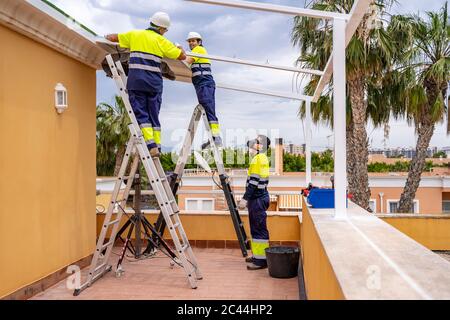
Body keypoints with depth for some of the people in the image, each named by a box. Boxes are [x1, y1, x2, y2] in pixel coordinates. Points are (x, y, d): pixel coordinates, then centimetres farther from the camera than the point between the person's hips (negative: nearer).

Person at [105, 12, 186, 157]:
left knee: (141, 114, 0)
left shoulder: (134, 34, 11)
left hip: (136, 80, 0)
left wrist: (107, 37, 45)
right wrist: (180, 48, 32)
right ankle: (157, 146, 6)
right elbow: (182, 56, 9)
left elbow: (113, 38, 22)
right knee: (154, 116, 9)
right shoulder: (161, 41, 8)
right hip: (154, 82, 1)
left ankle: (151, 145, -12)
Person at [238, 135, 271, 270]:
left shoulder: (258, 159, -13)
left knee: (259, 229, -7)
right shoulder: (263, 158, 17)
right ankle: (257, 255, 25)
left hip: (258, 199, -10)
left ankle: (261, 260, -3)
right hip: (259, 198, 10)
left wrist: (245, 198, -21)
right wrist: (248, 198, 22)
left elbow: (254, 181, -20)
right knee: (255, 228, 16)